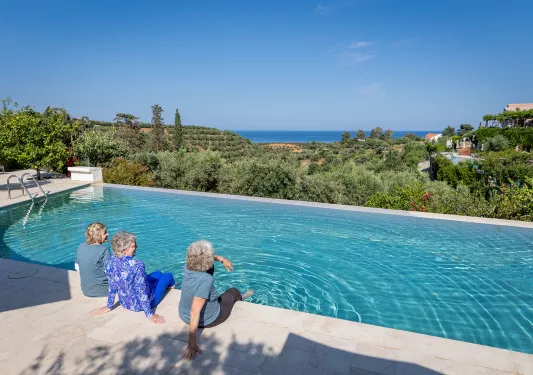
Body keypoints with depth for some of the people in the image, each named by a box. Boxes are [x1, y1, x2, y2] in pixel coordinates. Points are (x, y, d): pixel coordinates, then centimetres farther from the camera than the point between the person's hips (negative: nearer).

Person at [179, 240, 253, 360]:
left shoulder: (187, 268, -17)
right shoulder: (206, 279, -38)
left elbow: (200, 257, 5)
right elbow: (195, 312, -39)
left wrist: (221, 259, -3)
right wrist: (192, 345, -34)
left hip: (184, 316, 5)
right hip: (206, 320, -5)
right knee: (234, 291, 20)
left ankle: (238, 299, 56)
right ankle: (239, 299, 54)